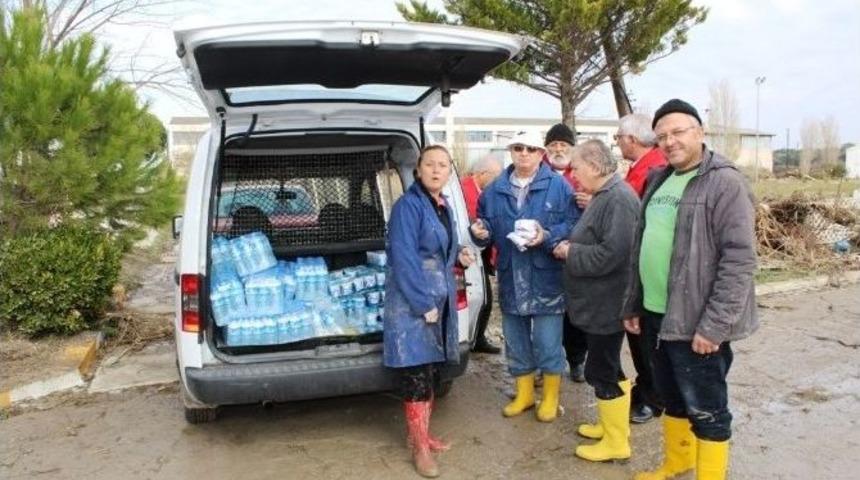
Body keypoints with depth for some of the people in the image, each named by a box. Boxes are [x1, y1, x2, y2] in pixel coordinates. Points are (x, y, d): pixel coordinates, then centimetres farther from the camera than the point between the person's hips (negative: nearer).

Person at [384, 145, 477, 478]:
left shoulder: (444, 207, 13)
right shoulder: (408, 206, -14)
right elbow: (403, 259, -20)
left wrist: (458, 254, 5)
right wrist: (424, 304, -21)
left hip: (440, 299, 9)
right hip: (412, 303, -9)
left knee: (430, 370, 16)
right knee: (416, 374, -3)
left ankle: (419, 433, 31)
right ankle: (420, 446, 10)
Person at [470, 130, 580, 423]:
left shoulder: (559, 186, -4)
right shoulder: (495, 190, 8)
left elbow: (574, 224, -10)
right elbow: (486, 225, 14)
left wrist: (548, 237, -25)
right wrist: (480, 232, -8)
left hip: (546, 279, -4)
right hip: (510, 279, 5)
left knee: (547, 342, 4)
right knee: (515, 341, 15)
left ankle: (550, 397, 25)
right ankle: (524, 394, 33)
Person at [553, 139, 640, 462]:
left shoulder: (619, 198, -21)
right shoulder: (604, 195, 12)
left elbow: (612, 253, -29)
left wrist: (570, 252, -16)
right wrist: (568, 246, 2)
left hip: (607, 303, -10)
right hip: (598, 301, 10)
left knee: (600, 370, 1)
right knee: (607, 367, 20)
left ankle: (616, 442, 15)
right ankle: (612, 424, 36)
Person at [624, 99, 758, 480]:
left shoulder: (725, 182, -12)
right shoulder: (659, 180, 11)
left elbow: (740, 259, -18)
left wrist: (714, 324, -21)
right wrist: (633, 304, 15)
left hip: (696, 321, -8)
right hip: (659, 314, 8)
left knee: (705, 408, 6)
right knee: (671, 397, 22)